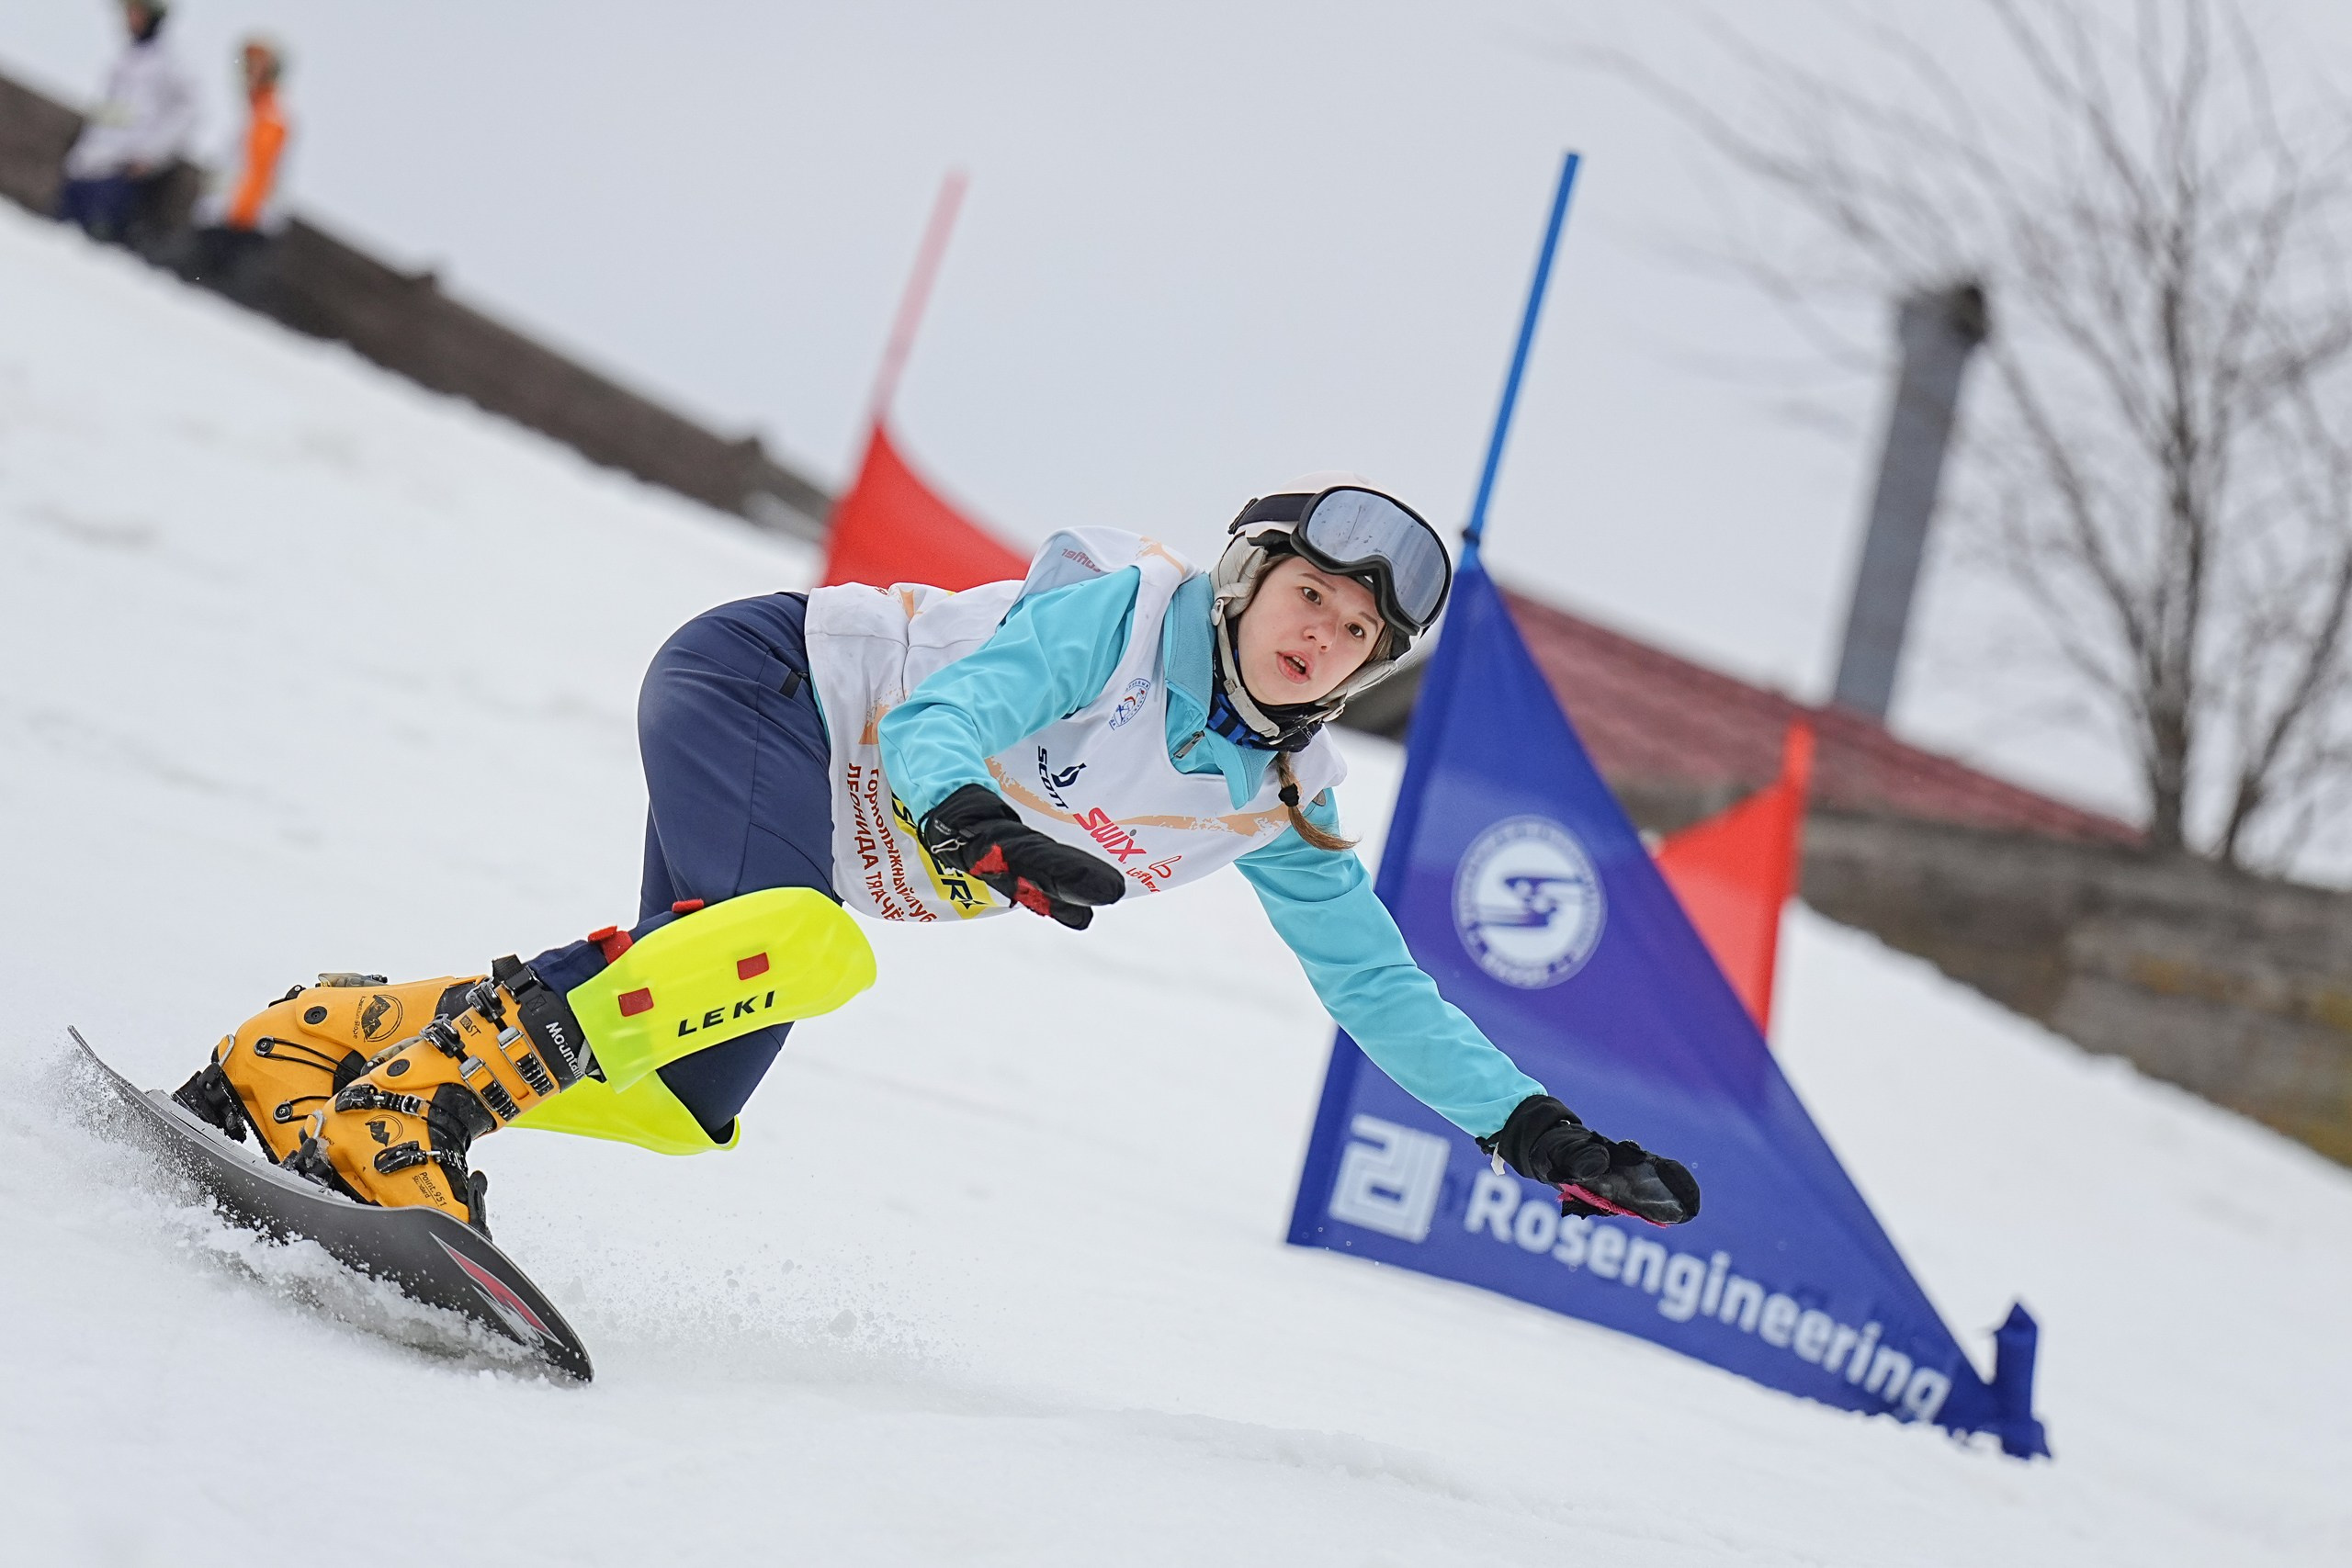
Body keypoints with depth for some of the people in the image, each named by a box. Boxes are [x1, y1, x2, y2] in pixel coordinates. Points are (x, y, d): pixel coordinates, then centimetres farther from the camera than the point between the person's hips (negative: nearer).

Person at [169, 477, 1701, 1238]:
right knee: (807, 950, -37)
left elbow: (1381, 990, 6)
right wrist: (973, 823, -52)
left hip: (830, 854, 8)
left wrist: (1533, 1126, 0)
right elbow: (934, 721, -30)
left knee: (680, 1110, -5)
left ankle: (308, 1042, 7)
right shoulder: (1125, 611, -19)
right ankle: (412, 1102, -33)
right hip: (758, 679, -8)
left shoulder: (1280, 806, 0)